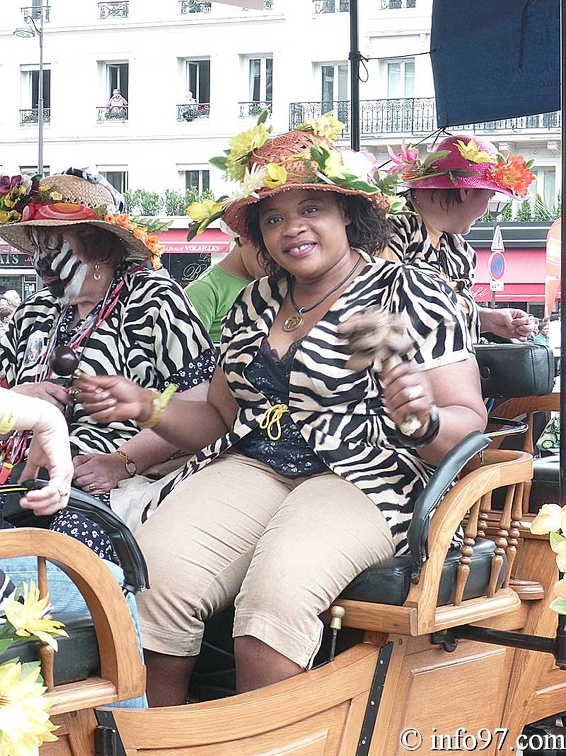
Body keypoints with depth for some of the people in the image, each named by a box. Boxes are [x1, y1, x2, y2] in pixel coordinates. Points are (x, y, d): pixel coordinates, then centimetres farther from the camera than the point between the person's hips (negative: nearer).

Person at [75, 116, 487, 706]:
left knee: (276, 591, -36)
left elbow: (468, 424, -2)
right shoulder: (255, 303, 19)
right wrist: (145, 407, 7)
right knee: (151, 577, -25)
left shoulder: (410, 294, 2)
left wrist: (423, 420, -25)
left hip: (363, 482, -4)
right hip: (249, 469, 5)